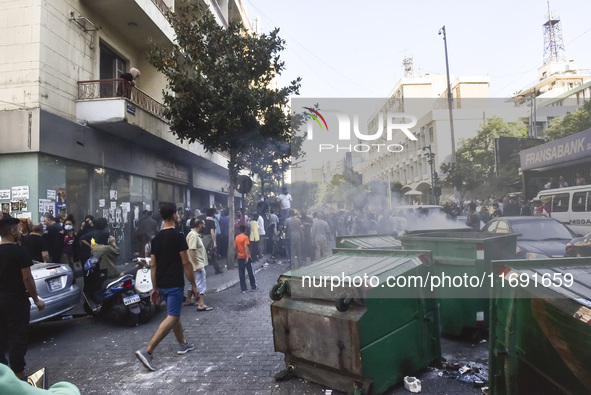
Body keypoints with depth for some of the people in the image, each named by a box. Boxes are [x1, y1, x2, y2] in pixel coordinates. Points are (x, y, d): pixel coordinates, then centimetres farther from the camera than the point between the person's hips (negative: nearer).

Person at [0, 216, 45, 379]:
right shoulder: (19, 251, -17)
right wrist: (36, 299, -8)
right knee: (17, 338, 2)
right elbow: (27, 278, -17)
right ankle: (18, 374, 8)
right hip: (17, 301, -7)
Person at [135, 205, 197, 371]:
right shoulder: (178, 236, -13)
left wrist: (155, 288, 15)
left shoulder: (156, 238, 8)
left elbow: (153, 265, 9)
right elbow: (186, 263, -14)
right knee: (172, 317, -6)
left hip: (161, 284, 8)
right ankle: (147, 351, -15)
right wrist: (193, 285, -6)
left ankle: (183, 344, 35)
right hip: (174, 284, -8)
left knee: (175, 314, 21)